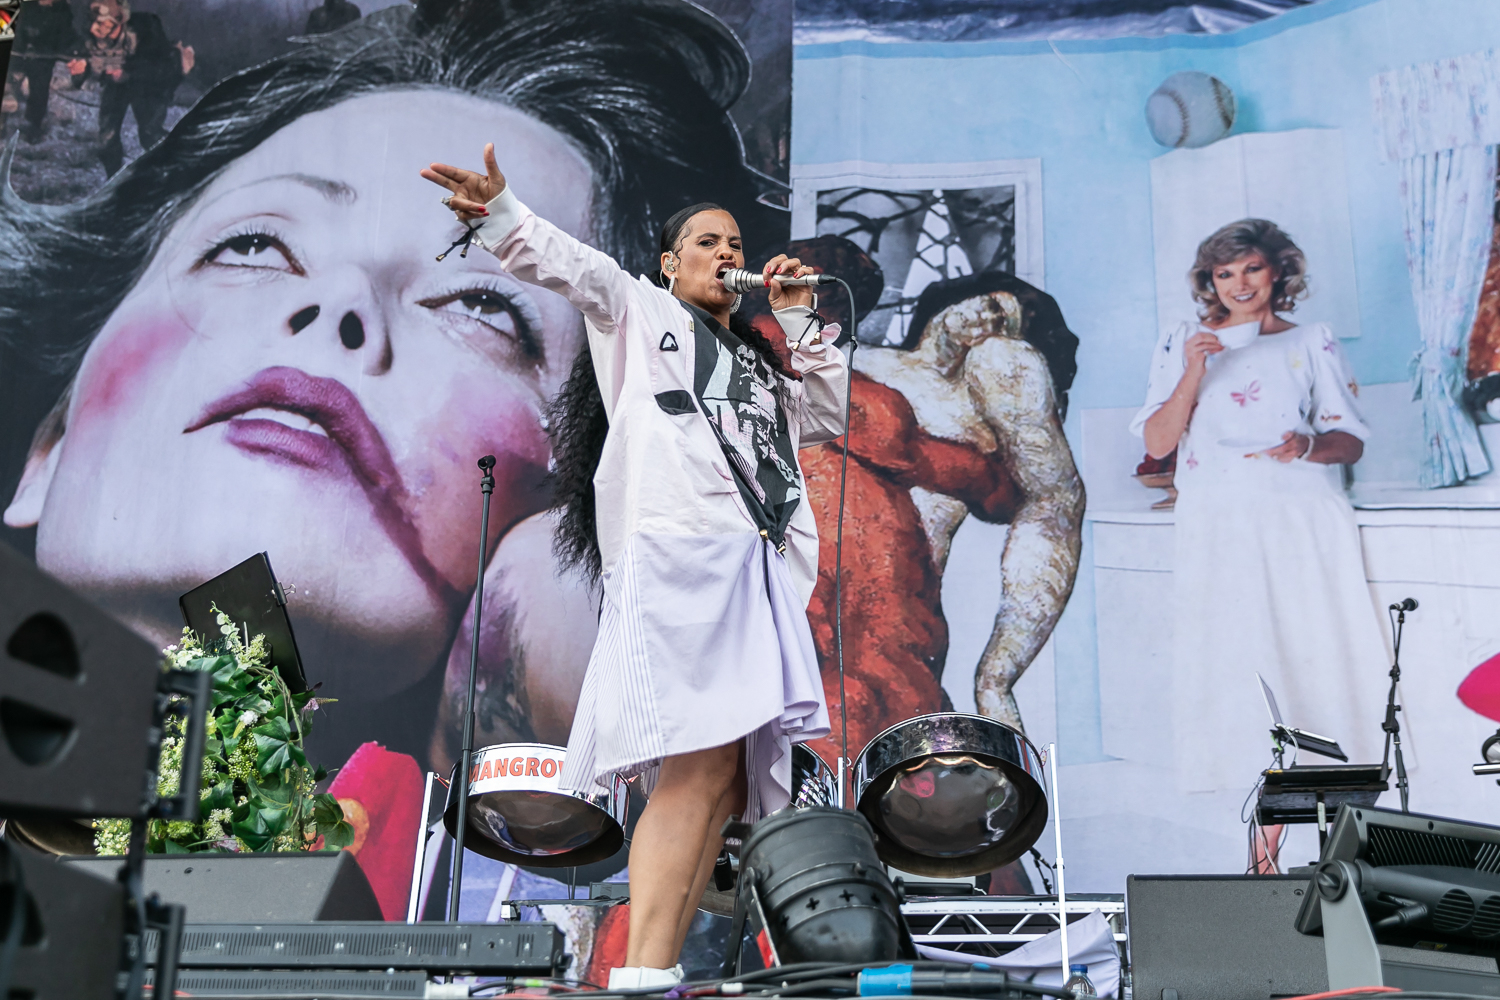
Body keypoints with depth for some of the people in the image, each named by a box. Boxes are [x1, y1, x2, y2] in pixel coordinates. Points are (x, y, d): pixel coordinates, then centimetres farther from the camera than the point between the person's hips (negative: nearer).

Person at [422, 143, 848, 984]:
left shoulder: (762, 357, 34)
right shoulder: (640, 311, 19)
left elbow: (832, 419, 27)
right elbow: (573, 266, 2)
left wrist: (800, 322, 21)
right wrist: (503, 215, -17)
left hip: (761, 575, 6)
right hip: (676, 555, -6)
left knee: (727, 778, -4)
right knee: (700, 764, -21)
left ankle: (661, 968, -3)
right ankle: (641, 975, -23)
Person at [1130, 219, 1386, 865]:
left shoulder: (1313, 342, 15)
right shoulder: (1182, 344, 15)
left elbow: (1351, 440, 9)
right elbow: (1157, 443, 6)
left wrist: (1309, 446, -13)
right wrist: (1194, 371, -6)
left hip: (1304, 517, 0)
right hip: (1218, 522, 0)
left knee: (1317, 645, -9)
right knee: (1233, 649, -9)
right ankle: (1263, 784, -4)